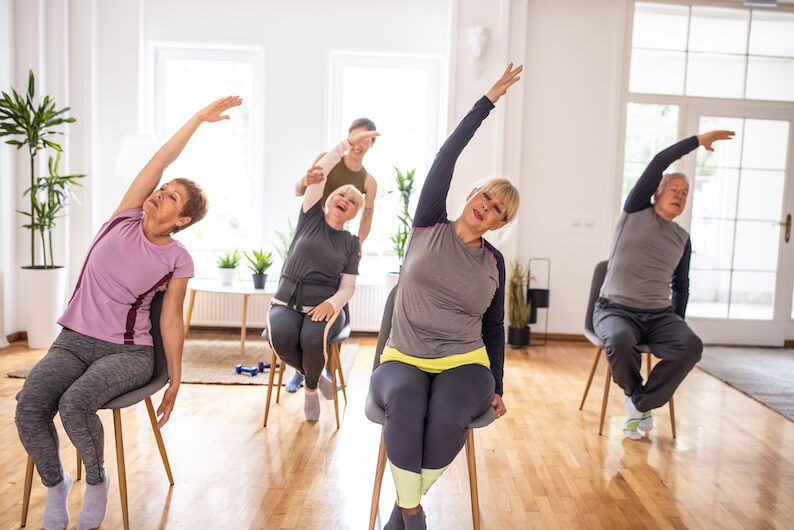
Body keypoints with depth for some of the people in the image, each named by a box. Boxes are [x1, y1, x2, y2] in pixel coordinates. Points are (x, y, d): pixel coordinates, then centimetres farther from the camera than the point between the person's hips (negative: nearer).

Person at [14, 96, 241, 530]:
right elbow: (160, 161, -5)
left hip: (127, 352, -3)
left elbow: (171, 321, -2)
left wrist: (175, 381, -1)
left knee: (75, 403, -30)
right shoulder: (126, 218, 0)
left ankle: (96, 480, 0)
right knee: (29, 406, -22)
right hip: (73, 341, 3)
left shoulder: (178, 261, -6)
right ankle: (55, 484, 7)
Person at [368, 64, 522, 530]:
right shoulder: (428, 226, 3)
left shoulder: (494, 261, 8)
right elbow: (446, 156, -4)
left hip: (465, 364, 1)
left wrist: (497, 388, 9)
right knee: (406, 403, -36)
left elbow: (495, 327, 14)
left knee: (448, 418, -33)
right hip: (403, 360, -1)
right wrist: (490, 100, -2)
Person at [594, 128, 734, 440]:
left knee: (691, 345, -28)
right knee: (620, 342, -36)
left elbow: (681, 286, 26)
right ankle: (634, 392, -1)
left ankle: (639, 403, -13)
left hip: (660, 315, 4)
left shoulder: (682, 238, 17)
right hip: (616, 309, -4)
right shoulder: (636, 212, 5)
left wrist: (677, 323, 15)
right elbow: (658, 163, -5)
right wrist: (699, 140, 3)